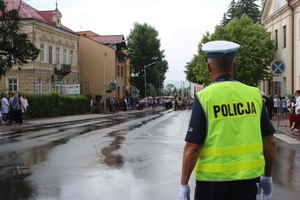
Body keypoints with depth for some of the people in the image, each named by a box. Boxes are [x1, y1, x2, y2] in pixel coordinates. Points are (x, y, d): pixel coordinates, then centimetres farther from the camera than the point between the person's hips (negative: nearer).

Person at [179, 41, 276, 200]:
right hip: (246, 180, 3)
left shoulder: (204, 97, -10)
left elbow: (192, 147, -12)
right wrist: (267, 177, 18)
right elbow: (269, 141, 5)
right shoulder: (254, 94, 0)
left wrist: (184, 184, -3)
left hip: (212, 179, -3)